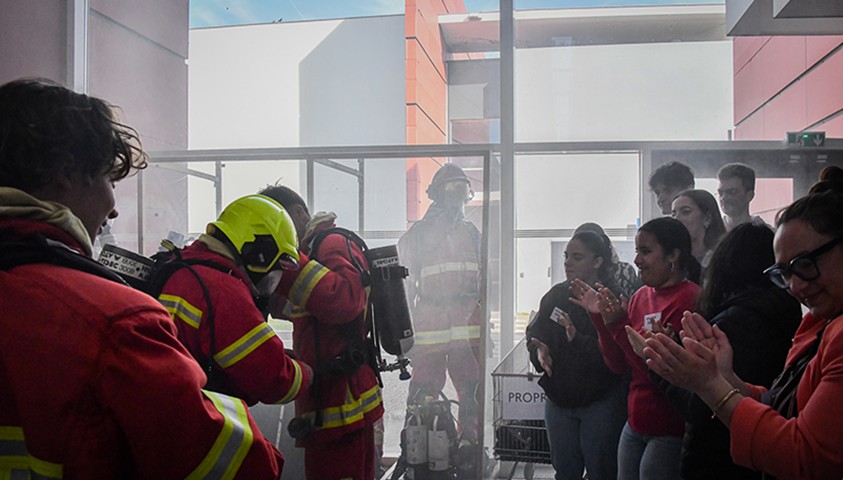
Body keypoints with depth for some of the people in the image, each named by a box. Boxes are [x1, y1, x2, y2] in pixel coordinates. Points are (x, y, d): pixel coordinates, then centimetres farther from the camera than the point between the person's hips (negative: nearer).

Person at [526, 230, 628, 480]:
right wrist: (539, 350, -12)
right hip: (559, 399, 5)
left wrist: (578, 340, -30)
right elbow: (534, 333, 9)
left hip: (601, 401, -5)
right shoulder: (556, 295, 5)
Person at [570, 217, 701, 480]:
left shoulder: (689, 299, -15)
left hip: (669, 431, -7)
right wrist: (600, 317, -2)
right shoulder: (641, 296, 7)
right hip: (635, 425, 7)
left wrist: (619, 325, -22)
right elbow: (618, 365, 8)